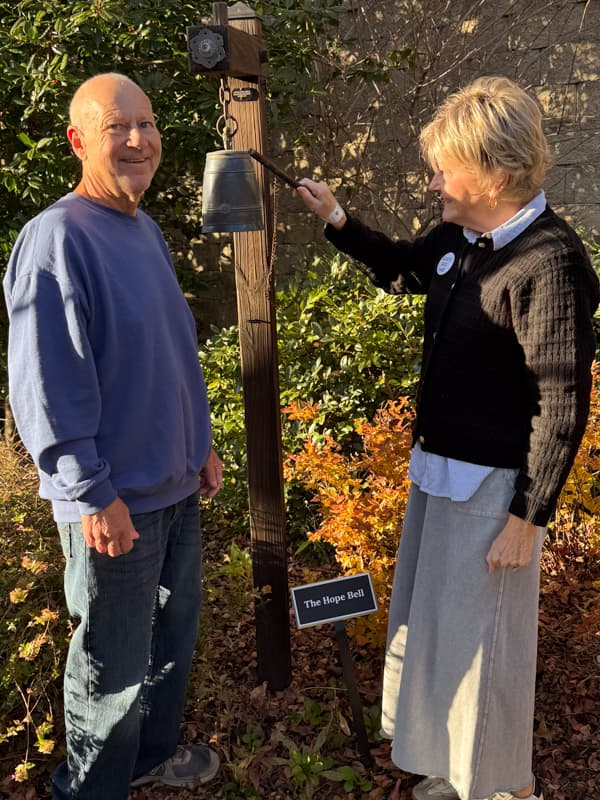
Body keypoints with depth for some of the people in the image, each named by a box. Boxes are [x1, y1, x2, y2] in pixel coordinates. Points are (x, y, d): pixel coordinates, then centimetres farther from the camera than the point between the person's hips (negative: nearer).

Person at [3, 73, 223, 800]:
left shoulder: (144, 228, 8)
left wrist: (197, 444, 16)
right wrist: (93, 496, -19)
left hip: (173, 484, 8)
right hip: (115, 500, -8)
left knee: (174, 632, 22)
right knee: (116, 661, 9)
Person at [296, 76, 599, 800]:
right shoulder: (459, 238, 3)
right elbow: (399, 270, 24)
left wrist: (527, 515, -17)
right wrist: (336, 221, 11)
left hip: (494, 482, -9)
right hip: (438, 467, 9)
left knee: (482, 636, 8)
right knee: (432, 617, 23)